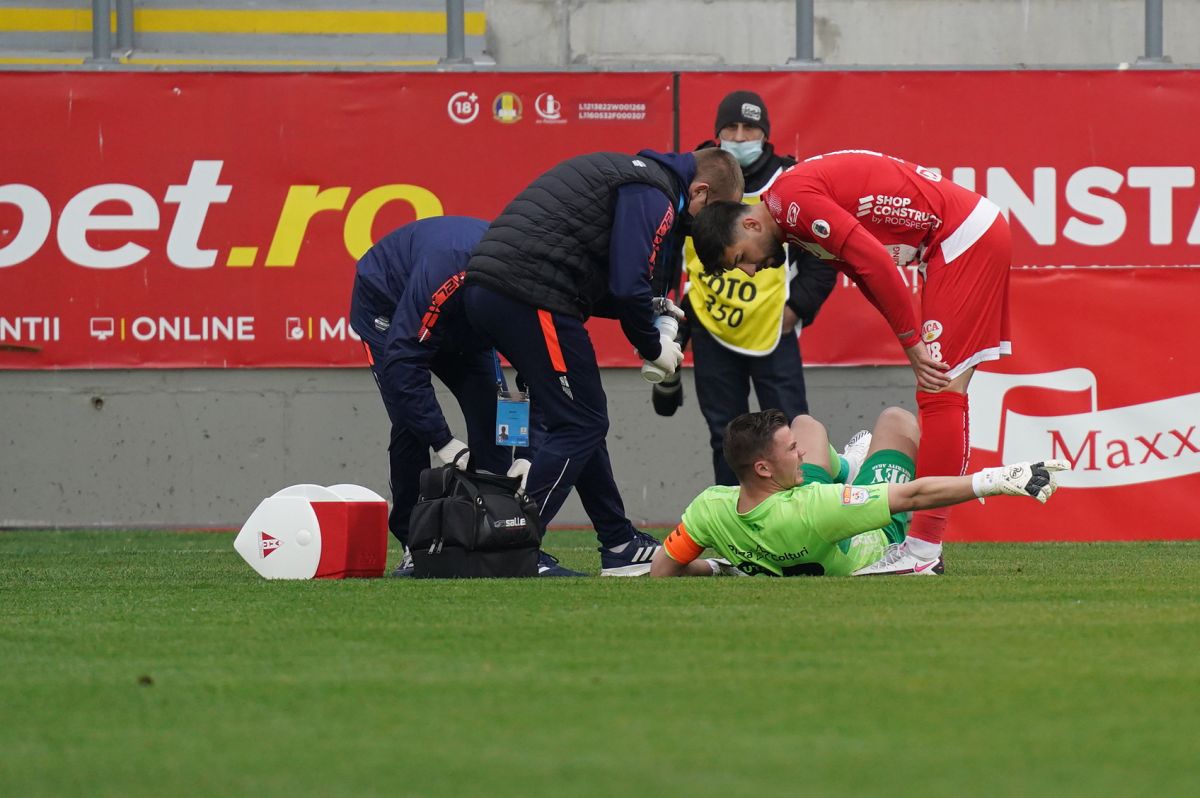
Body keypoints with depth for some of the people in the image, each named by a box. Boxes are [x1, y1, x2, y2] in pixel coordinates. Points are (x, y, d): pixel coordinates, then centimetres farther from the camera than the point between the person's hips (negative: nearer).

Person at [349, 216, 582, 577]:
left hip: (460, 328, 5)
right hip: (386, 306, -5)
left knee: (490, 413, -10)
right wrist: (444, 442, -43)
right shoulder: (448, 270, -44)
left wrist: (525, 454, -29)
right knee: (411, 422, -19)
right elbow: (402, 359, -41)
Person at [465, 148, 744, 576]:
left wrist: (648, 310, 20)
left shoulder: (630, 173, 25)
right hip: (532, 296, -10)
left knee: (581, 422, 18)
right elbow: (627, 285, -15)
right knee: (580, 426, -3)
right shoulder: (654, 197, -6)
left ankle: (621, 547, 25)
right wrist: (653, 347, 0)